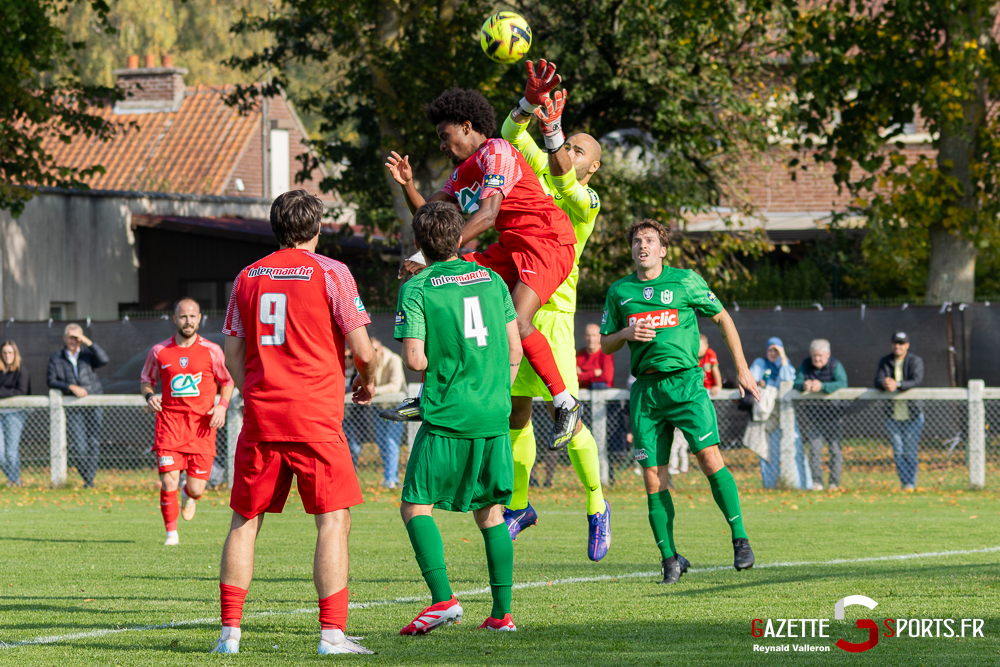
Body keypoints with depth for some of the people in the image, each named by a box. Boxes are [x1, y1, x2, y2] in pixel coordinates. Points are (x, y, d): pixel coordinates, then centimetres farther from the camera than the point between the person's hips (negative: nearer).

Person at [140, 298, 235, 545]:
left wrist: (222, 405, -3)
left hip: (202, 425, 0)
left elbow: (228, 381, 15)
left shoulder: (212, 351, 2)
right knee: (168, 483, -13)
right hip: (170, 421, 0)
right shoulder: (159, 351, 4)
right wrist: (149, 396, -4)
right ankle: (171, 532, 6)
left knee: (196, 489, -3)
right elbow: (145, 380, 18)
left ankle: (189, 495, 36)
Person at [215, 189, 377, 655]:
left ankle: (229, 631, 8)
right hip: (315, 415, -4)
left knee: (245, 520, 11)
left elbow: (232, 354, 12)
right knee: (334, 521, -2)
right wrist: (367, 381, 15)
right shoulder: (330, 273, -3)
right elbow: (361, 348, -5)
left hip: (260, 414, 4)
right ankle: (332, 632, -11)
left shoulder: (247, 277, 10)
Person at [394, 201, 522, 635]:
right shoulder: (492, 280, 9)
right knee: (490, 513, 12)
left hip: (447, 419, -5)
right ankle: (502, 612, 10)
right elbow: (515, 350, 10)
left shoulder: (416, 290, -4)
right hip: (495, 419, 5)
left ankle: (443, 598, -13)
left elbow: (415, 360, -10)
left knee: (415, 506, 2)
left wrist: (441, 363, 11)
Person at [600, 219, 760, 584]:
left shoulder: (685, 280, 4)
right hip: (645, 389, 3)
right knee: (652, 476, -2)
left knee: (710, 458, -16)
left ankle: (740, 539, -8)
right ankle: (669, 557, 5)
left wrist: (742, 368, 9)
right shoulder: (619, 291, 12)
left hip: (685, 381, -3)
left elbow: (722, 318, 11)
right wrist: (627, 333, -5)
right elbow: (605, 345, 17)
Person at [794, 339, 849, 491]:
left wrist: (822, 386, -40)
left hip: (831, 409, -2)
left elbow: (842, 384, -25)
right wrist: (803, 385, -29)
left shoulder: (835, 365, -10)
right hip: (812, 411, 2)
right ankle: (817, 481, -7)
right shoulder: (806, 364, 2)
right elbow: (796, 382, -4)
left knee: (834, 446, -1)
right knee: (815, 445, -8)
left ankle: (835, 482, 6)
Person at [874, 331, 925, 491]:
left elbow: (917, 380, -20)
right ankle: (905, 482, 6)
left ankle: (911, 483, 8)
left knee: (910, 451, -2)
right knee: (898, 452, 0)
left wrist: (897, 384, -37)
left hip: (912, 414, -3)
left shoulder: (916, 361, -4)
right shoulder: (885, 362, 7)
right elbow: (877, 381, -4)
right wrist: (884, 384, -30)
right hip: (893, 416, 3)